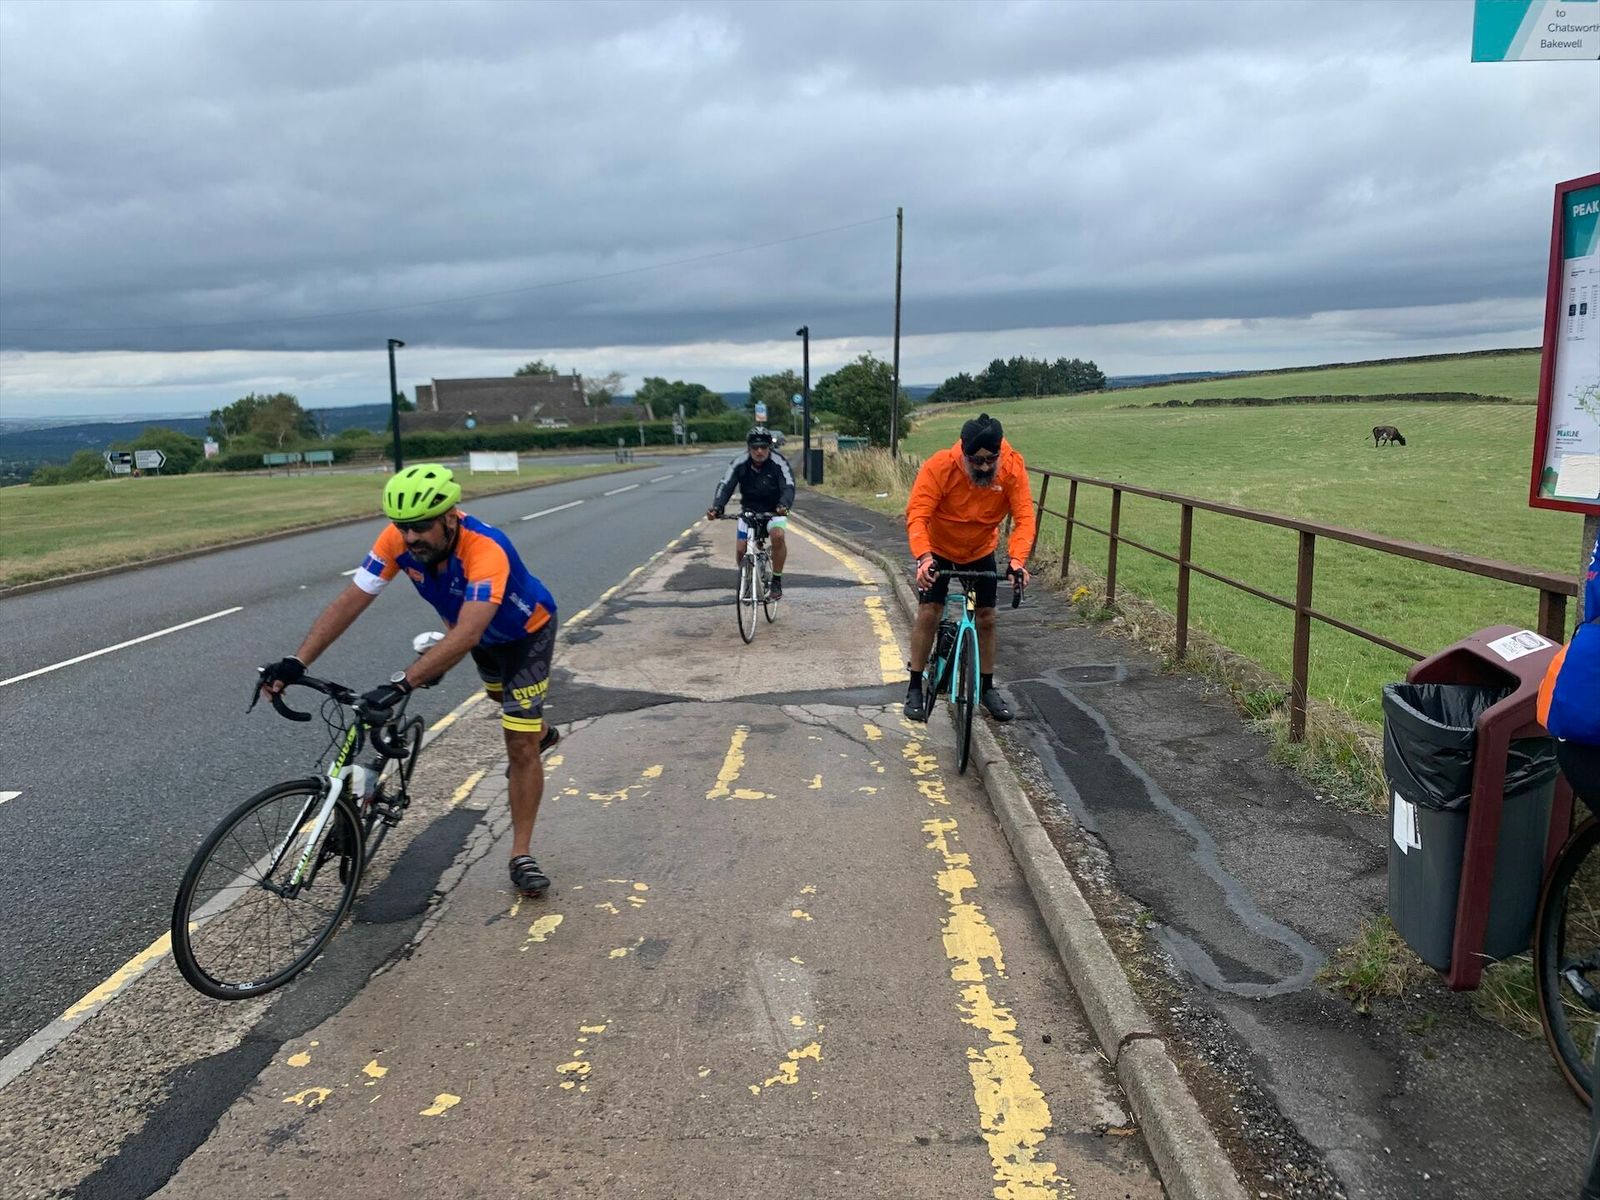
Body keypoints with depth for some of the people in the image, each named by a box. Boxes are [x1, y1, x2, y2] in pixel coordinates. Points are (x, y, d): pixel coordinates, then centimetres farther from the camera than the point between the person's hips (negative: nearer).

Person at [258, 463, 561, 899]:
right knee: (502, 696, 33)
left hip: (526, 631, -6)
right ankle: (540, 731, 67)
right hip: (481, 632, 7)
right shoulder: (398, 539, -27)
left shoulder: (485, 549, -44)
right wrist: (296, 662, -36)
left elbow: (466, 635, -54)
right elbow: (349, 601, -27)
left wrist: (400, 685, -62)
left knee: (521, 746, -9)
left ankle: (522, 855, 4)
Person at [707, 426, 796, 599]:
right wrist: (716, 508, -41)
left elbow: (788, 487, -27)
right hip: (749, 510, 2)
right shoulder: (740, 463, -14)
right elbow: (725, 486, -21)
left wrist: (783, 505, -49)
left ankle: (777, 581, -13)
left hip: (774, 511, -2)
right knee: (740, 550, -10)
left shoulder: (779, 462, -18)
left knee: (777, 535, -31)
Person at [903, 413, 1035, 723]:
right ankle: (915, 688, 8)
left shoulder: (1013, 468, -25)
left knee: (986, 617, 5)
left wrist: (1018, 558, -45)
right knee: (928, 613, -7)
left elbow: (1024, 517, -29)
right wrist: (923, 557, -51)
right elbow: (917, 515, -36)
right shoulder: (939, 466, -31)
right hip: (938, 549, -2)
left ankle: (987, 688, 22)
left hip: (981, 551, 2)